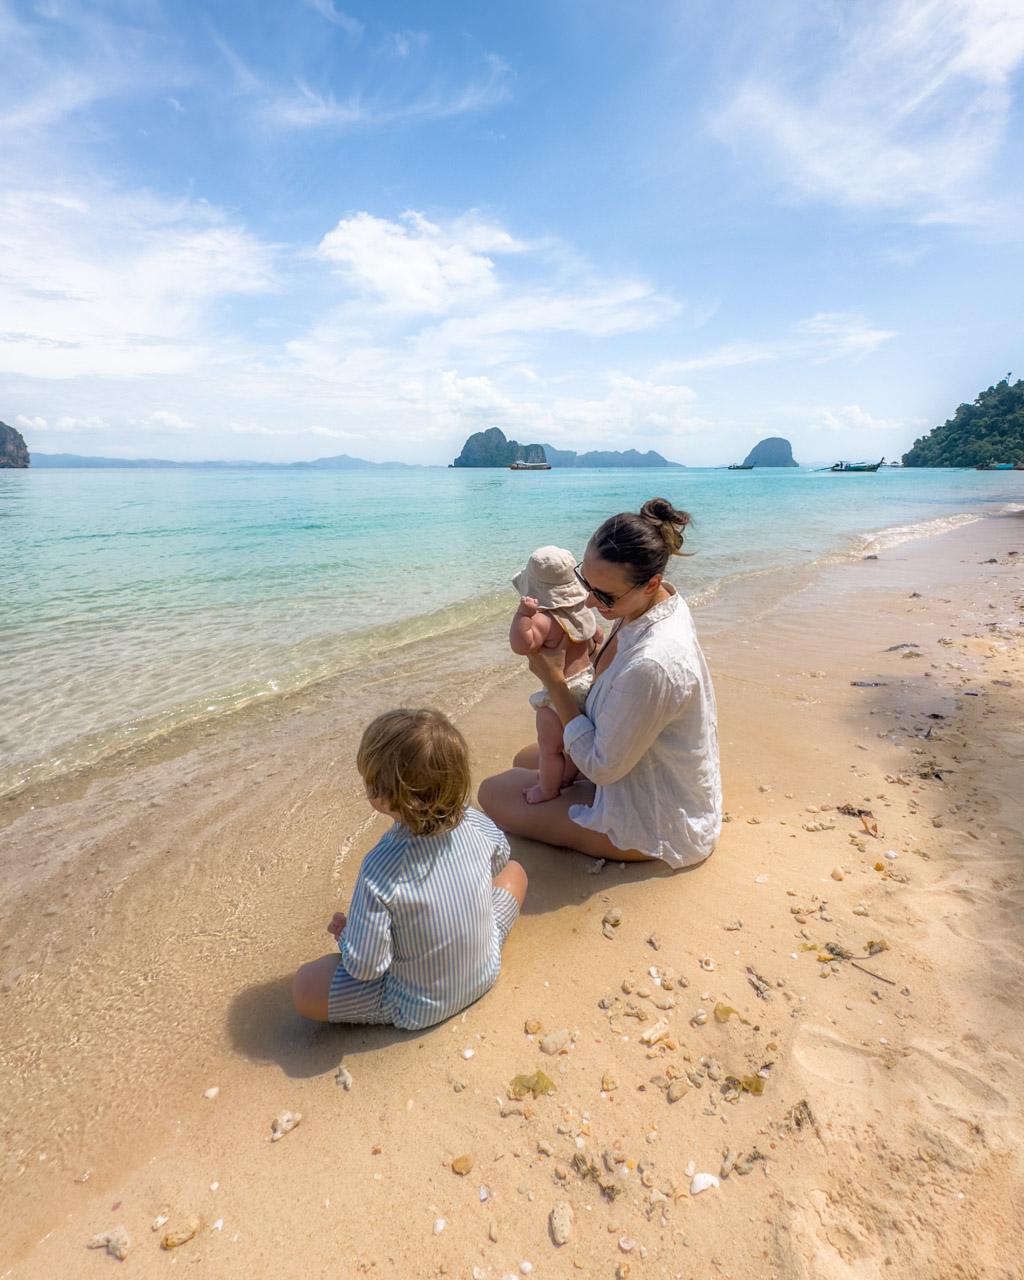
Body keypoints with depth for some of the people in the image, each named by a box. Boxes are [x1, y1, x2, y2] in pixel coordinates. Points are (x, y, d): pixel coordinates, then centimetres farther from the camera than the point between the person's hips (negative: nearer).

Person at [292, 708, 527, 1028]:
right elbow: (500, 857, 6)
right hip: (485, 974, 5)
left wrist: (344, 934, -4)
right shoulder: (474, 822, -18)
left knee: (303, 987, 0)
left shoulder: (380, 870, -32)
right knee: (514, 871, 22)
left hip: (418, 1009, -4)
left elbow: (364, 966, -25)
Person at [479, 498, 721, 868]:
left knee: (493, 793, -1)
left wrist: (554, 679, -21)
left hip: (657, 824, -9)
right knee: (525, 760, 22)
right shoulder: (653, 602, -10)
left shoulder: (652, 665, -40)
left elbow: (602, 768, -26)